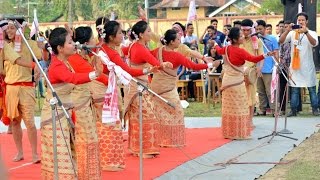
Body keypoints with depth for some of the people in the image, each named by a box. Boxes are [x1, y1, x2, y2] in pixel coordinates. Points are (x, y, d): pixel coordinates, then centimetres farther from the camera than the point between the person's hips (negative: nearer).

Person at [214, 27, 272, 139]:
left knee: (229, 108, 12)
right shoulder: (240, 51, -19)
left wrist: (215, 45, 48)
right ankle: (239, 133, -3)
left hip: (227, 81, 8)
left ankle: (228, 132, 17)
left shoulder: (227, 49, 4)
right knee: (239, 108, -3)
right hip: (237, 82, -8)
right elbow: (253, 59, -30)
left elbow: (219, 51, 27)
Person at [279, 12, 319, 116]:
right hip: (295, 65, 2)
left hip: (307, 66, -2)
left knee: (312, 88, 2)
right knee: (294, 89, 4)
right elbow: (281, 41, -8)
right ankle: (293, 110, 8)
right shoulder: (292, 33, 6)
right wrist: (288, 30, -22)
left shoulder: (311, 33, 1)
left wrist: (306, 32, -35)